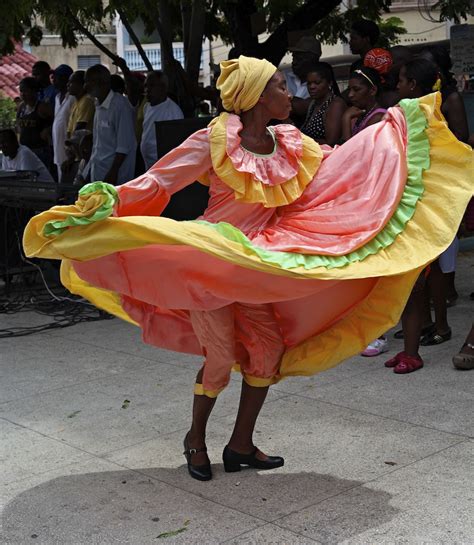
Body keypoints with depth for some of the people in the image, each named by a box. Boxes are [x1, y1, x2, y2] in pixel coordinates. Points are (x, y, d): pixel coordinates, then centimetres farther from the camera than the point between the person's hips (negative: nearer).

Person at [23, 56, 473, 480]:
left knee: (269, 348, 2)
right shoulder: (213, 141, -17)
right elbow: (159, 181, -16)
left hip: (252, 264, 7)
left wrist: (394, 126, 16)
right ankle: (196, 440, 22)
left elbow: (335, 163, 16)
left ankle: (241, 445, 17)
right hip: (207, 262, -6)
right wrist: (110, 198, -31)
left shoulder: (289, 144, 2)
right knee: (221, 358, -4)